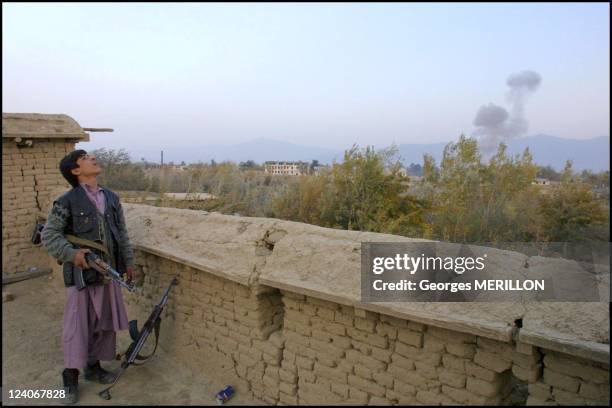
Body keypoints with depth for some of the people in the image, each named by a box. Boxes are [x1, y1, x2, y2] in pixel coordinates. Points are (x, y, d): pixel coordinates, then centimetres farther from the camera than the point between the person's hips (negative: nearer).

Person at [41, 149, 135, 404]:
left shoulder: (112, 198, 6)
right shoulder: (67, 201, -9)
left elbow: (121, 234, 13)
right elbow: (48, 235, -8)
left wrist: (128, 262, 14)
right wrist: (71, 252, -23)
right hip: (81, 272, -5)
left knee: (104, 323, 15)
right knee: (77, 325, 4)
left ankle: (93, 366, 34)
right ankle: (71, 377, 23)